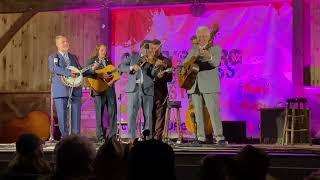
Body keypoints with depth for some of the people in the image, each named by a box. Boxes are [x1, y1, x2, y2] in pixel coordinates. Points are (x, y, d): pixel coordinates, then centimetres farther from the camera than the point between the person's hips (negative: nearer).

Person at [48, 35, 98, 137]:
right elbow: (54, 68, -14)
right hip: (61, 91, -3)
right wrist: (69, 73, -27)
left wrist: (92, 69, 5)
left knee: (76, 115, 0)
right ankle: (65, 137, 5)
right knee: (62, 116, -3)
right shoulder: (53, 57, 6)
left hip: (75, 91, 4)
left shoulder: (74, 57, 20)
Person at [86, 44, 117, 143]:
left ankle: (112, 135, 6)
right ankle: (100, 137, 3)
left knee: (113, 111, 0)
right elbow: (87, 73, -8)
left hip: (110, 89, 5)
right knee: (99, 113, -2)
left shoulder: (108, 61, 21)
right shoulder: (92, 61, 4)